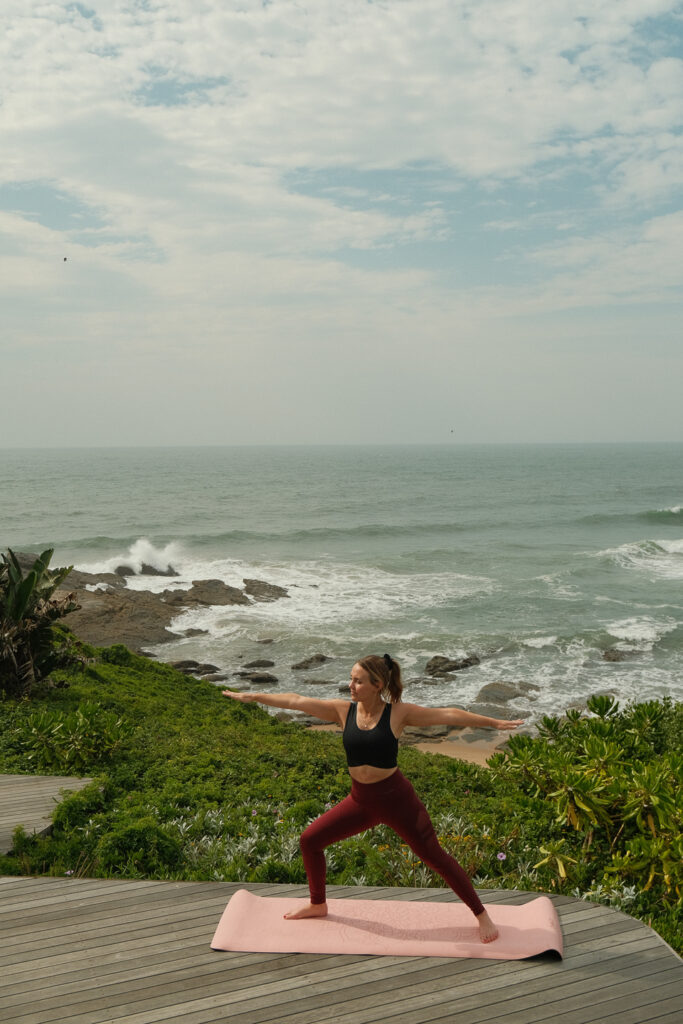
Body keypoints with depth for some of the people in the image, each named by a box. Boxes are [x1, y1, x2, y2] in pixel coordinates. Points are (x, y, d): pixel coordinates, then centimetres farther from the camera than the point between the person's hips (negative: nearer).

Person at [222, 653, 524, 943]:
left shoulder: (398, 713, -11)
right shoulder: (344, 711, -2)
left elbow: (447, 714, -10)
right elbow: (297, 701, 1)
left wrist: (494, 722, -11)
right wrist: (252, 697, 4)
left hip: (396, 798, -4)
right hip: (360, 800, 5)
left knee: (435, 857, -2)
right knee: (310, 840, 6)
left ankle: (481, 915, 15)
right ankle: (318, 905, 30)